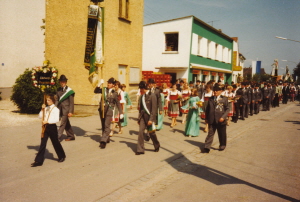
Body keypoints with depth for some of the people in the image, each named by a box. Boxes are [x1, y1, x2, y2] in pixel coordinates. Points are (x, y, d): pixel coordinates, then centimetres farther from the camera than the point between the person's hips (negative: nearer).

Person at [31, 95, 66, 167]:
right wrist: (42, 109, -4)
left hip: (52, 127, -5)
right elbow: (40, 116, 8)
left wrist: (47, 121, -22)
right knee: (42, 143, 3)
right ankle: (39, 161, 4)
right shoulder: (46, 108, 9)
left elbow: (57, 119, -18)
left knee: (55, 142, 8)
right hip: (45, 127, 5)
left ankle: (62, 156, 30)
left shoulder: (55, 109, -9)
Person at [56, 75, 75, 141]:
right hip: (60, 109, 6)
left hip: (66, 109, -6)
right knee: (66, 123, 14)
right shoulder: (59, 90, 9)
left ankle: (58, 137, -1)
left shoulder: (69, 90, -8)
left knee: (62, 123, -6)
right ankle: (71, 136, 25)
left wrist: (70, 111, -14)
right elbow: (57, 100, 13)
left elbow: (71, 102, -9)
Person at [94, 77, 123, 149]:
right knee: (103, 126, 14)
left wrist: (121, 113, -1)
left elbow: (118, 104, 4)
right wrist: (99, 84, -13)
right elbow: (95, 91, 0)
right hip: (102, 109, 4)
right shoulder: (104, 89, 7)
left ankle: (103, 141, -13)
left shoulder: (114, 93, 0)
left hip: (109, 110, -4)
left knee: (107, 126, -13)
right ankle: (107, 139, 30)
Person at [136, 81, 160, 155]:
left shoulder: (152, 95, -12)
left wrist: (151, 119, -18)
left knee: (151, 132, 9)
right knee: (140, 131, -5)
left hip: (149, 116, -5)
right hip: (143, 116, 5)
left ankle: (157, 146, 34)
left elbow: (154, 108, -14)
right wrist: (139, 118, 12)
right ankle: (140, 150, 1)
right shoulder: (142, 96, 7)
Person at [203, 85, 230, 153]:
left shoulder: (224, 99, -2)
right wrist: (206, 118, 9)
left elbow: (227, 109, -4)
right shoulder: (211, 99, 8)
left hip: (221, 120, -2)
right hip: (212, 120, 2)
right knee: (210, 133, 2)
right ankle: (207, 148, 4)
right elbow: (207, 109, 13)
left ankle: (222, 146, 31)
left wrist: (223, 117, -16)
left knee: (222, 134, 12)